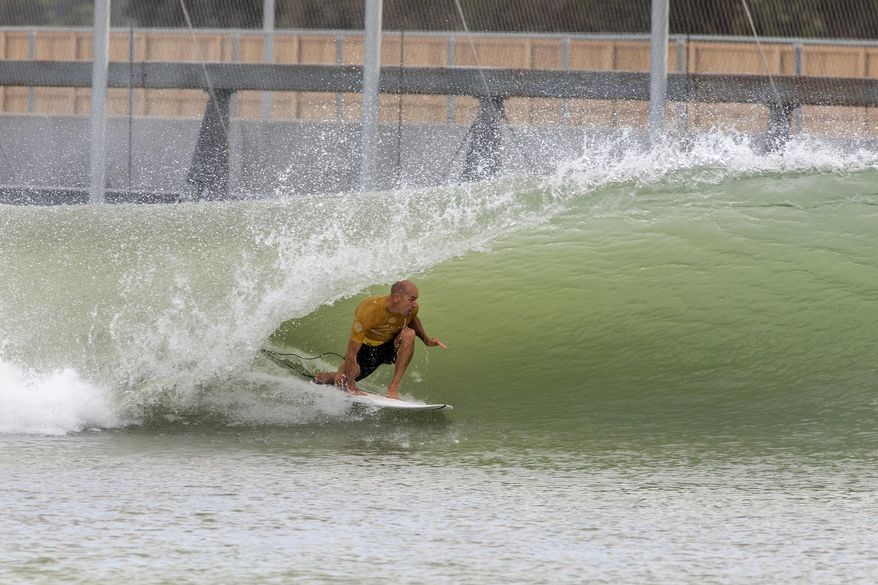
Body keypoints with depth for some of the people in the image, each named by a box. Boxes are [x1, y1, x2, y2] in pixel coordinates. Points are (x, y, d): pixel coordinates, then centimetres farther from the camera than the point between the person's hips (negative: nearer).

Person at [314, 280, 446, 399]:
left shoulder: (411, 308, -21)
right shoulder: (368, 311, -36)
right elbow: (351, 353, -33)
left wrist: (426, 340, -6)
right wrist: (351, 386, -34)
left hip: (391, 347, 2)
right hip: (367, 348, -2)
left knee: (409, 334, -29)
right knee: (341, 381, -12)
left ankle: (394, 386, -27)